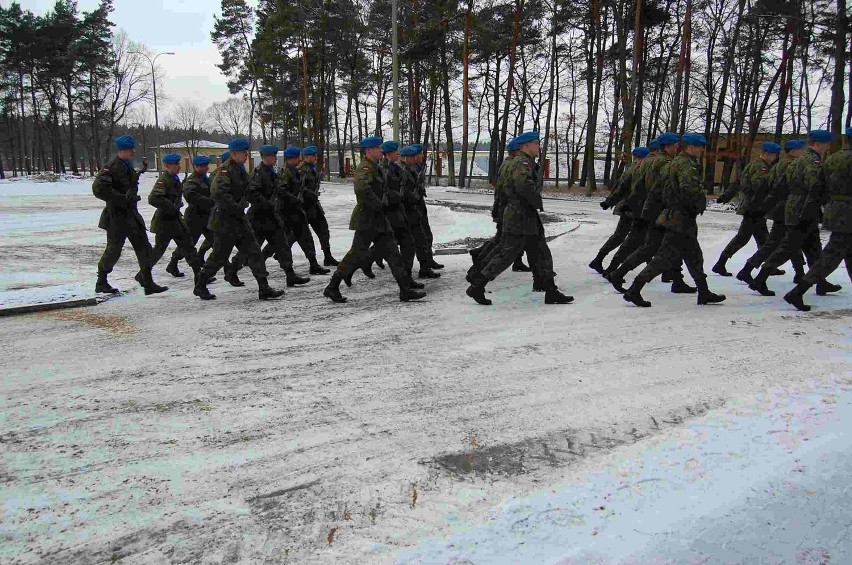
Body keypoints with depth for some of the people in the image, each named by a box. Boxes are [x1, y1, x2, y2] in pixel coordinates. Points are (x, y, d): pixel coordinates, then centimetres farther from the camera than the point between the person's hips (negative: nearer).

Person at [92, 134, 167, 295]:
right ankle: (101, 282, 22)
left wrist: (132, 197, 12)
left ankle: (148, 282, 8)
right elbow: (98, 188, -27)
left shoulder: (128, 167, 12)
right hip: (117, 216, -8)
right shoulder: (111, 167, -16)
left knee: (144, 248, 4)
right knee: (114, 250, 4)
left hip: (131, 214, 8)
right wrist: (122, 199, -25)